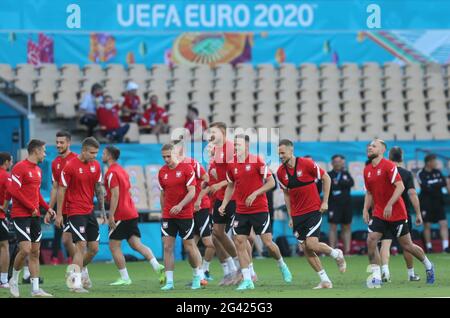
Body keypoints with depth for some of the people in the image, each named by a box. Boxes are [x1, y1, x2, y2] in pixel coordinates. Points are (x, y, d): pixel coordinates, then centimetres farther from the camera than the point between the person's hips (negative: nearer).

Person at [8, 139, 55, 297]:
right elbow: (13, 190, -18)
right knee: (25, 250, -15)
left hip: (35, 215, 8)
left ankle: (35, 289, 7)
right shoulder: (20, 167, -11)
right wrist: (31, 207, -16)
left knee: (35, 252, 6)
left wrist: (47, 207, 9)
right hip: (21, 215, -8)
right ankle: (14, 280, 7)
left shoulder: (38, 170, 16)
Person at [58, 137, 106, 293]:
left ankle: (82, 269, 34)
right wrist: (59, 214, -9)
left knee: (94, 248, 8)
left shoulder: (96, 165, 5)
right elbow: (61, 190, -8)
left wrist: (102, 210, 12)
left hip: (90, 211, 6)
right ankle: (76, 283, -12)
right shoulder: (70, 166, -13)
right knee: (81, 246, -14)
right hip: (75, 211, -6)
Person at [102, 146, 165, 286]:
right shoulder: (122, 171, 18)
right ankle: (157, 266, -14)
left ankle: (124, 278, 0)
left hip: (120, 215, -9)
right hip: (131, 213, 9)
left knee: (114, 246, 0)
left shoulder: (111, 173, -11)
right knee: (136, 244, 3)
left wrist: (111, 215, -20)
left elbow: (115, 195, -18)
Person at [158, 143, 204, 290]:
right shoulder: (162, 172, 6)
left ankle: (197, 277, 22)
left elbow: (192, 192, -12)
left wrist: (180, 205, -24)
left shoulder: (186, 168, -8)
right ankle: (169, 281, -2)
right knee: (167, 247, -4)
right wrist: (164, 212, 12)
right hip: (168, 216, 4)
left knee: (189, 246, 2)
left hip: (185, 215, -4)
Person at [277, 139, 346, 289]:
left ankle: (337, 254, 12)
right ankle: (325, 281, 9)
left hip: (314, 210, -5)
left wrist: (325, 201, -6)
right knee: (306, 249, 0)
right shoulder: (280, 172, 1)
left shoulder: (307, 164, -13)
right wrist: (290, 216, 11)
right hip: (297, 214, 5)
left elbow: (326, 178, -4)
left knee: (312, 244, -18)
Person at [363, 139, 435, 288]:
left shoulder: (389, 166, -13)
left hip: (397, 213, -6)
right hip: (378, 213, 6)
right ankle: (376, 277, -9)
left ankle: (428, 266, 29)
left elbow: (400, 187, -20)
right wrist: (365, 210, 5)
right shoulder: (367, 170, 8)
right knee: (371, 241, -13)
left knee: (406, 245, 4)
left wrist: (389, 205, -28)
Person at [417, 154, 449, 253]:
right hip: (426, 203, -4)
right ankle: (429, 247, 11)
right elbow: (426, 187, -17)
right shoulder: (421, 174, -6)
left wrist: (432, 185, -13)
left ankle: (445, 246, -8)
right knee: (427, 225, 2)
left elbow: (444, 183, 0)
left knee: (444, 223, -5)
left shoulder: (438, 172, 10)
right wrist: (437, 184, -9)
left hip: (438, 201, 4)